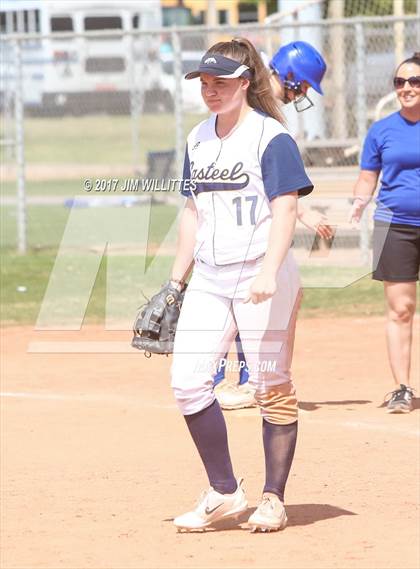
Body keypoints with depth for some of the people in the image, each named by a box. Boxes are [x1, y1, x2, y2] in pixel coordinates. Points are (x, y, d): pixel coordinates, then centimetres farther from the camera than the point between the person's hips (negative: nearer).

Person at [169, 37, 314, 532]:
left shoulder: (271, 137, -8)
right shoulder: (199, 139, 13)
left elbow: (285, 209, -16)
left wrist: (269, 273, -29)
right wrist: (175, 281, 18)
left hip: (262, 279, -7)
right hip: (209, 278, 7)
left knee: (272, 388, -1)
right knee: (187, 381, -2)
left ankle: (273, 499, 10)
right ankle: (224, 492, 9)